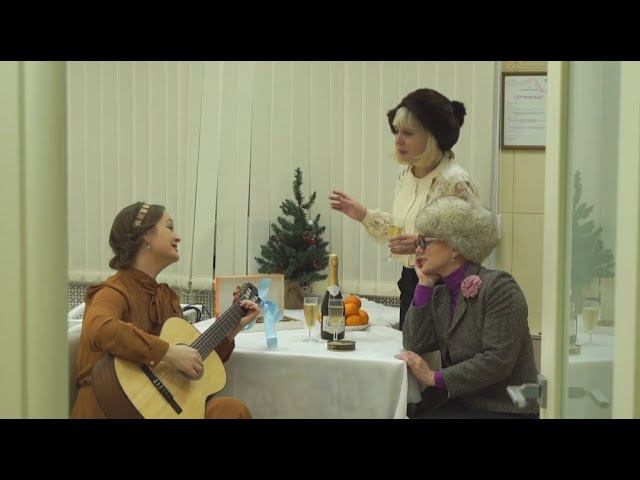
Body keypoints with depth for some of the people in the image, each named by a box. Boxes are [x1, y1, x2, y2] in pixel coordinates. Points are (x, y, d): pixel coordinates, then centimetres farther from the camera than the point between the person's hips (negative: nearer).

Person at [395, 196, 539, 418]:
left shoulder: (499, 286, -13)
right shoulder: (440, 294, 9)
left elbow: (497, 361, -20)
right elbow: (415, 345, 0)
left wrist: (434, 377, -18)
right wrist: (424, 284, -1)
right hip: (460, 403, 6)